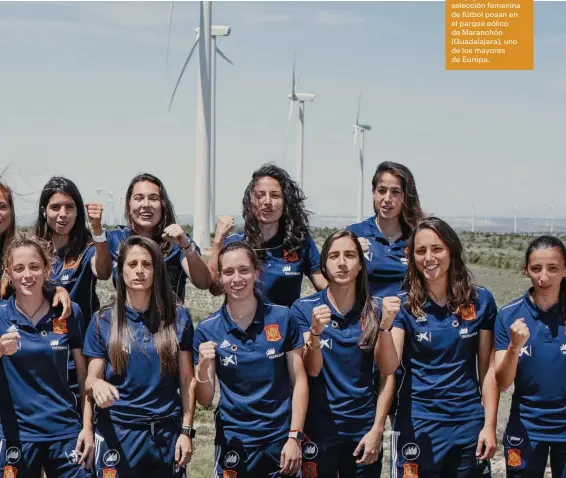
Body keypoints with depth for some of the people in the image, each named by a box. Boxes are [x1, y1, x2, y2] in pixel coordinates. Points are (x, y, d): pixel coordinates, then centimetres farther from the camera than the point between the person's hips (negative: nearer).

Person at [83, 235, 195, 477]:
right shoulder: (103, 320, 0)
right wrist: (97, 385, -23)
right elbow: (90, 380, 0)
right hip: (118, 432, 0)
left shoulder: (177, 317, 1)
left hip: (167, 432, 1)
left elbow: (186, 380, 3)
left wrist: (187, 430, -2)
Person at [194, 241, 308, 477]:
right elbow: (205, 400, -2)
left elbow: (299, 380, -1)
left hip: (280, 441, 0)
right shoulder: (208, 330, -4)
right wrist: (203, 369, -21)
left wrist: (295, 437, -7)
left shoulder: (282, 318, -5)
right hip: (233, 443, 0)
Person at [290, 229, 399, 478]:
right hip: (318, 430, -2)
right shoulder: (304, 308, -4)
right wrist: (315, 332, -28)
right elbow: (312, 370, -10)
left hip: (363, 429, 2)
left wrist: (385, 326, -21)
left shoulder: (373, 310, 2)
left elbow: (389, 369, -5)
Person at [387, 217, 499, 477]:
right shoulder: (403, 305, -4)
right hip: (417, 424, -1)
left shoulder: (480, 300, -1)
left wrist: (490, 425, -1)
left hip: (468, 423, 1)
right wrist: (386, 324, -30)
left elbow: (487, 368, 2)